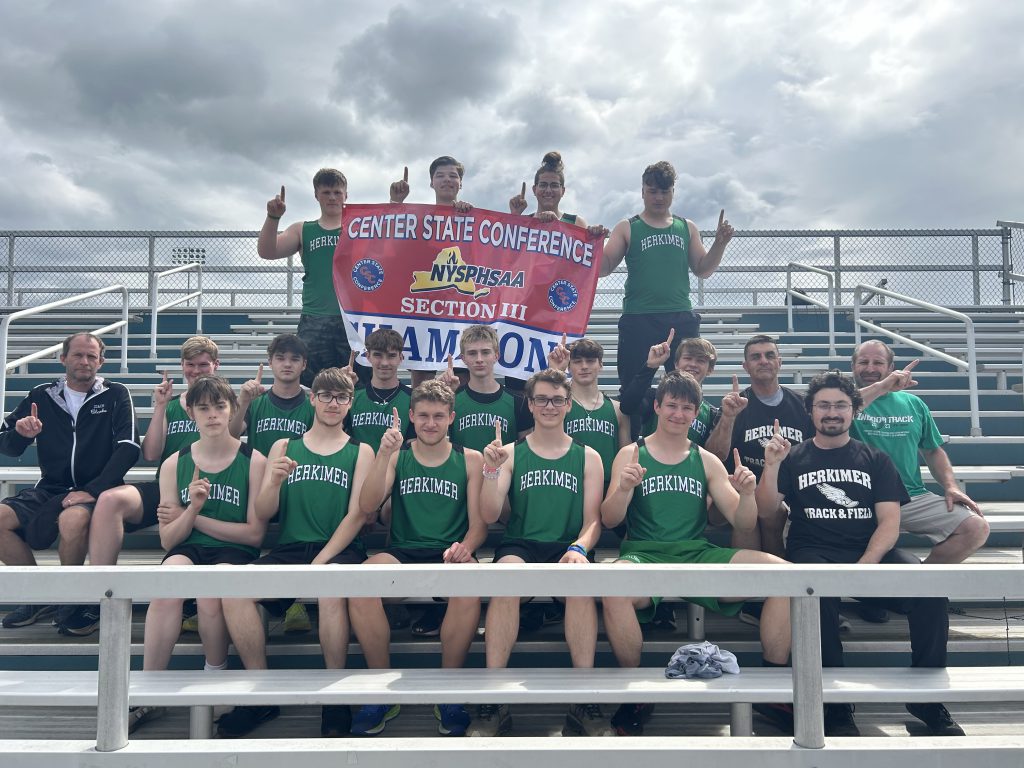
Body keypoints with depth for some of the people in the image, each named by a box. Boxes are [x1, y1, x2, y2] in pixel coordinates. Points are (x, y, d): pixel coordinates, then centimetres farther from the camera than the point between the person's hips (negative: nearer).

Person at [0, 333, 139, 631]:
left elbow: (128, 449, -9)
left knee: (73, 520, -35)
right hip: (49, 490, 4)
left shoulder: (115, 395, 1)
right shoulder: (42, 396, 10)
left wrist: (92, 490, -19)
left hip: (95, 492, -4)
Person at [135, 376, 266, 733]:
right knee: (168, 579, -32)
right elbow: (168, 539, 5)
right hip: (188, 550, 3)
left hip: (235, 553, -2)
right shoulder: (174, 464, 8)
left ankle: (216, 681, -7)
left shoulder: (253, 462, -1)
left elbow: (254, 533, -5)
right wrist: (192, 508, -15)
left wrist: (194, 518, -4)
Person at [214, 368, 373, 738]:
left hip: (339, 550, -2)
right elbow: (263, 514, 10)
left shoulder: (360, 452, 11)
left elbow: (357, 514, 0)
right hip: (289, 548, 3)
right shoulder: (283, 447, 17)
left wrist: (320, 562, -12)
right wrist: (274, 481, -12)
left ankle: (335, 698, -16)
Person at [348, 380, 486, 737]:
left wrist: (465, 547, -16)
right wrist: (384, 454, -14)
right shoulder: (396, 455, 12)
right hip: (402, 551, 1)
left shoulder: (470, 460, 11)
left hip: (450, 553, -1)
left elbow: (479, 523, 7)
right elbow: (367, 506, -2)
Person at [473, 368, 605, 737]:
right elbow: (489, 516, 3)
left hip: (568, 547, 0)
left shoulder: (587, 457, 14)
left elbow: (593, 521, 8)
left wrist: (579, 547, -14)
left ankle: (584, 700, -29)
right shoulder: (511, 453, 12)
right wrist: (491, 469, -13)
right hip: (520, 545, 0)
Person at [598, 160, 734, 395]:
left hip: (682, 320, 3)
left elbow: (702, 270, 15)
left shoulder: (687, 228, 13)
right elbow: (603, 268, 1)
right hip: (638, 320, -2)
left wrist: (720, 243, 1)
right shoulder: (627, 228, 6)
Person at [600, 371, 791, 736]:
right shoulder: (631, 455, 9)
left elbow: (742, 523, 12)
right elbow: (609, 520, 0)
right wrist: (624, 489, -21)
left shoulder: (707, 461, 16)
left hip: (698, 553, 3)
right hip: (645, 554, -3)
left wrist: (747, 494, -10)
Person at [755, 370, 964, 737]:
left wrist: (866, 564, -14)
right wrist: (771, 465, -11)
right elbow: (767, 511, 4)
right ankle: (836, 707, -24)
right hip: (814, 553, -2)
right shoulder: (793, 458, 14)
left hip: (872, 553, 2)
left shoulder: (875, 459, 16)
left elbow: (889, 521, 4)